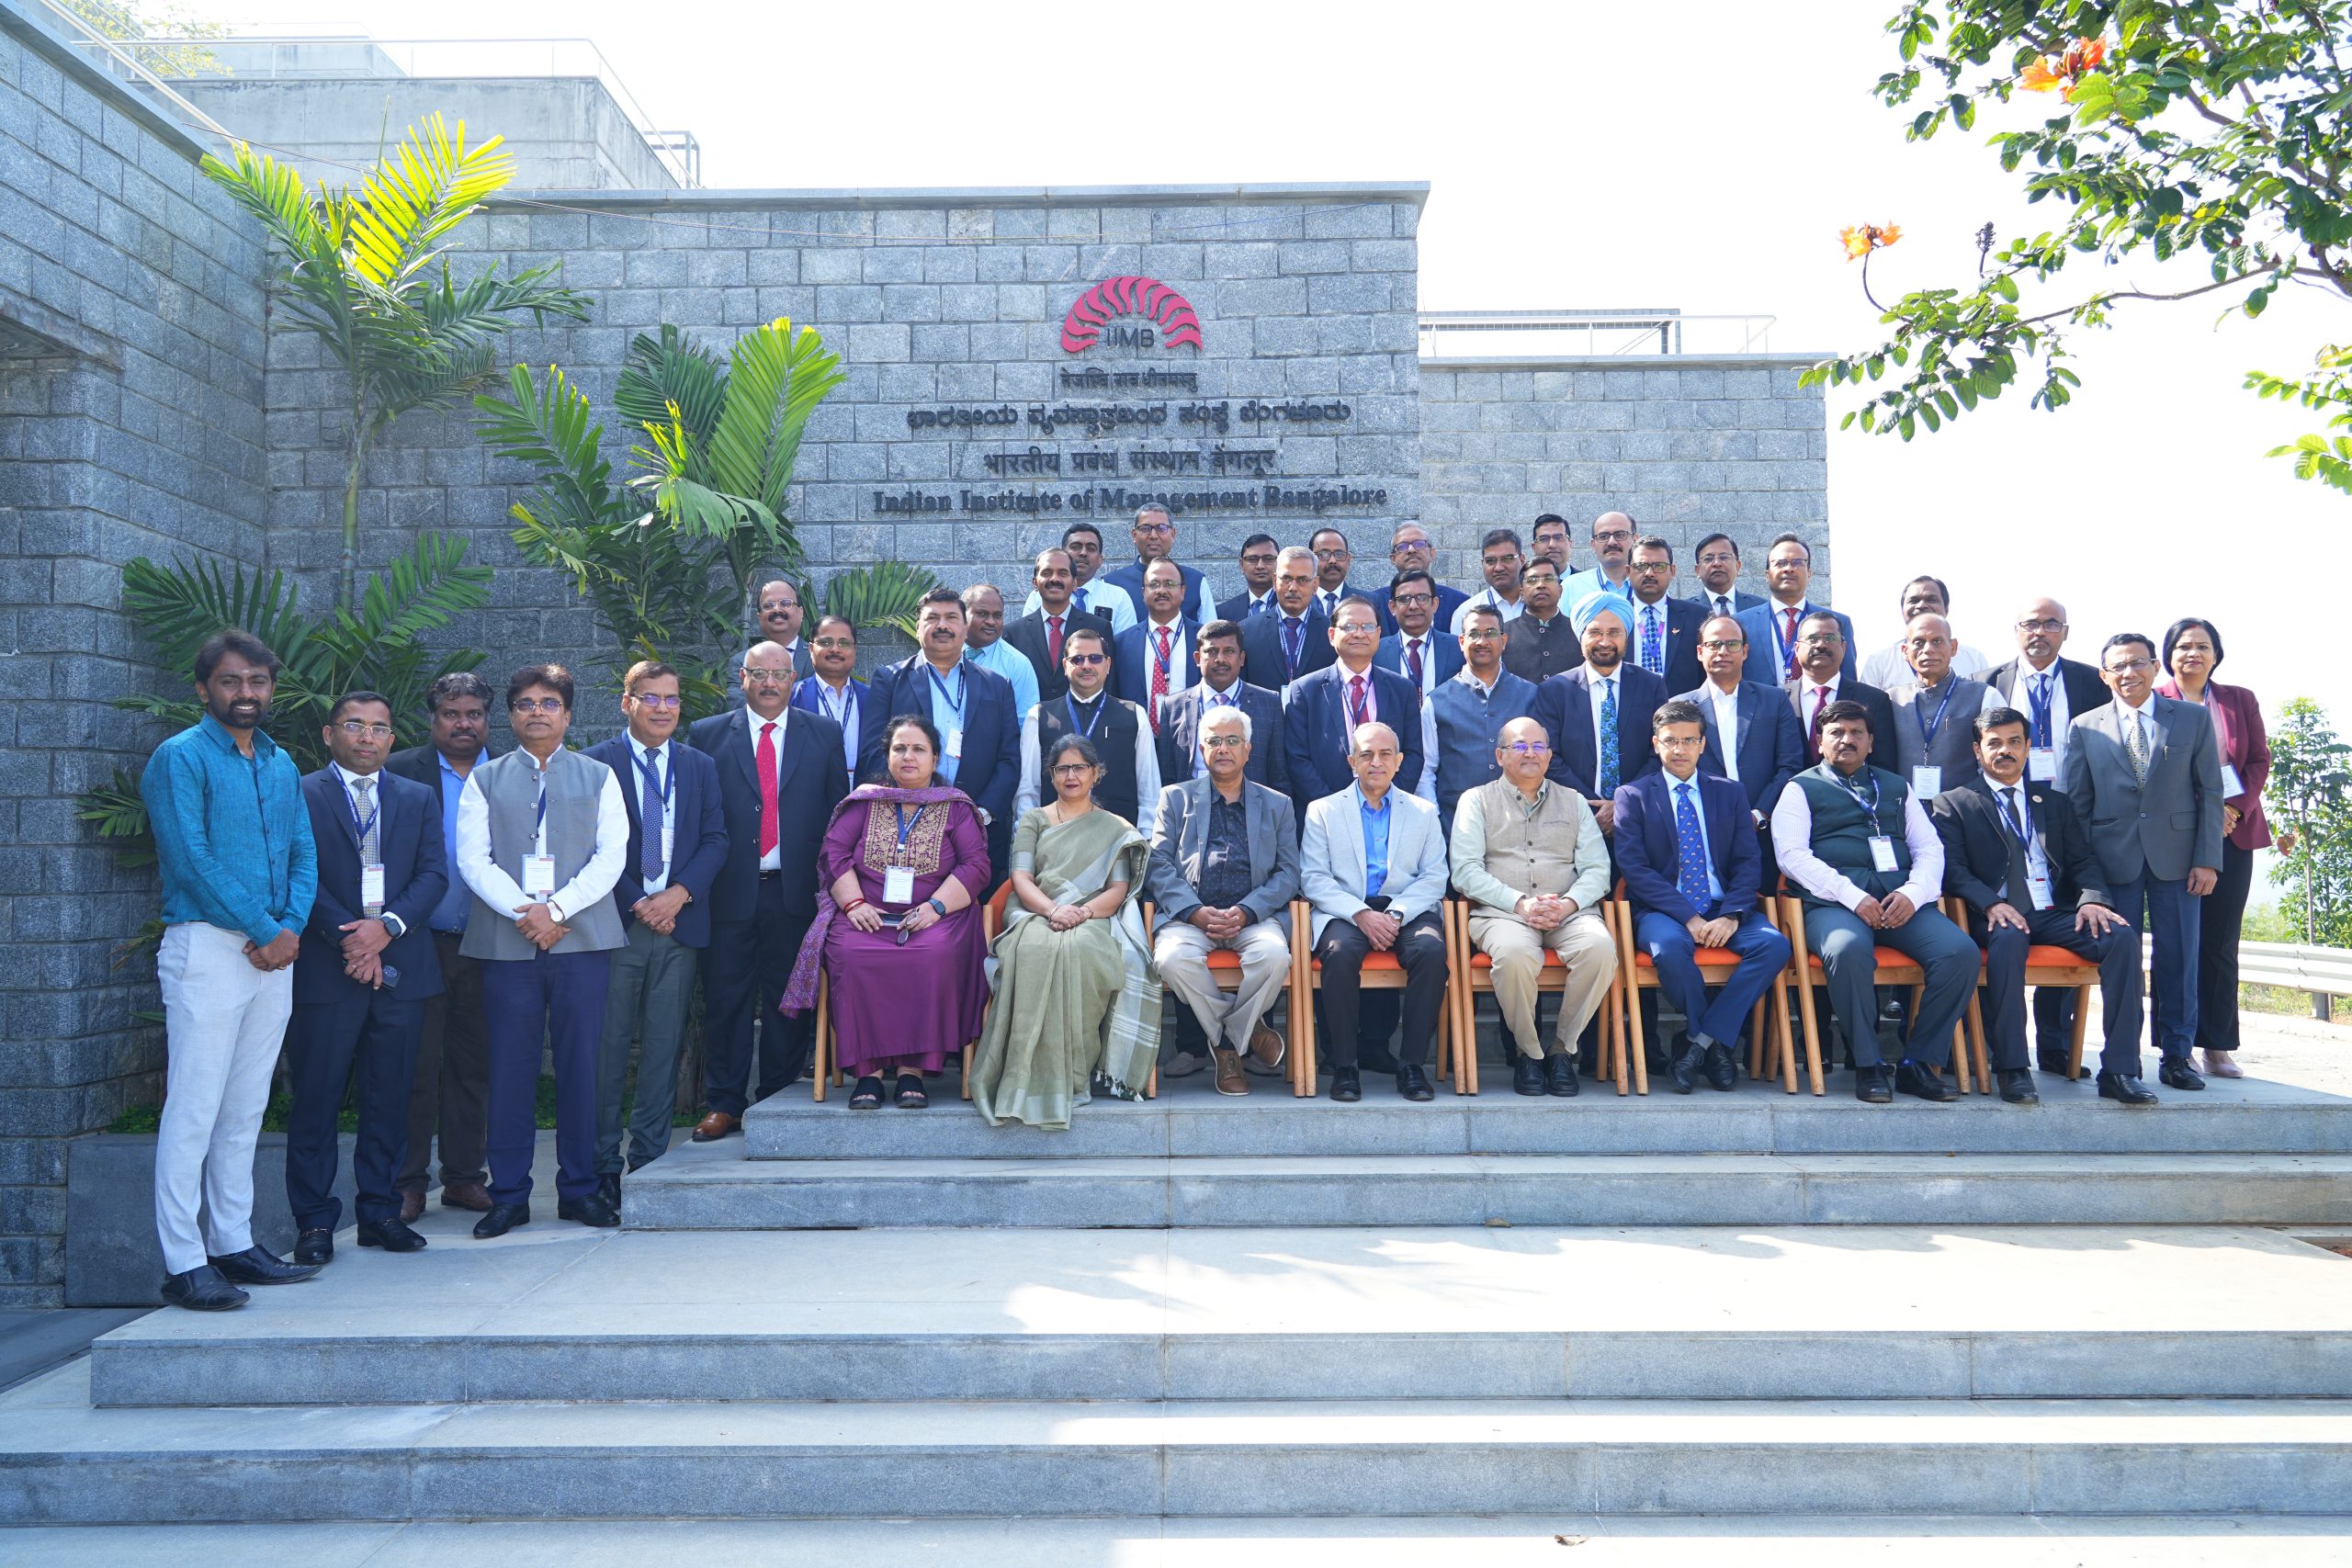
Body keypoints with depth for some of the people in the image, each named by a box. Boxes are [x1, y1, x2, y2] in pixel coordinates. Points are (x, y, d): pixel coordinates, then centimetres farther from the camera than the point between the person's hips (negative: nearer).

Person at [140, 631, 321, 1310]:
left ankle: (234, 1244, 18)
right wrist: (261, 931, -13)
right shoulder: (180, 758, -4)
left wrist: (291, 926, -4)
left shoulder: (281, 765, 16)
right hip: (207, 947, -6)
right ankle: (183, 1262, -2)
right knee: (194, 1110, -6)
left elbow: (304, 853, 13)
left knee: (245, 1110, 11)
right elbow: (192, 859, -12)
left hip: (273, 951, 7)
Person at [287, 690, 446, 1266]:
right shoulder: (300, 796, 3)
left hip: (399, 968, 3)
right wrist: (348, 941, -13)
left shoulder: (418, 798, 15)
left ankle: (380, 1212, 17)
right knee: (316, 1100, 1)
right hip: (325, 971, -3)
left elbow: (434, 874, 5)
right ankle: (314, 1222, 9)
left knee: (389, 1099, 8)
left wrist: (387, 926, -10)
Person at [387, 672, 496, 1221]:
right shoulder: (400, 772, 1)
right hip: (420, 944, -2)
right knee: (416, 1066, 1)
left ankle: (465, 1176, 21)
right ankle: (407, 1184, 11)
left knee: (474, 1064, 10)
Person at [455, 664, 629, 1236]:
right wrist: (523, 911, -12)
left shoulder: (598, 777, 12)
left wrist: (558, 908, -11)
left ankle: (579, 1188, 11)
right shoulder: (485, 779, 13)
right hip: (506, 941, 0)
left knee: (580, 1064, 2)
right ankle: (509, 1195, 10)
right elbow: (472, 858, 2)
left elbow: (611, 855, 2)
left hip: (582, 937, 0)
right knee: (511, 1067, 1)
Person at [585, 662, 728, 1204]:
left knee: (664, 1048, 4)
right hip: (616, 923, -3)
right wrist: (636, 904, -10)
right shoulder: (595, 764, 3)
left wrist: (679, 893, -8)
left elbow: (715, 840, 7)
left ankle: (649, 1160, 13)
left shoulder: (701, 767, 14)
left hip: (680, 924, 3)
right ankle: (602, 1165, 9)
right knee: (607, 1047, 0)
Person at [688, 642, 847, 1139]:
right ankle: (723, 1104, 12)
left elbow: (837, 809, 8)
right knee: (725, 999, 3)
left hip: (795, 891, 1)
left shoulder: (823, 734, 9)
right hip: (730, 889, 0)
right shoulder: (707, 735, 7)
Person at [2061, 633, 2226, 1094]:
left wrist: (2207, 859, -3)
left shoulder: (2194, 718, 6)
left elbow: (2210, 792, 4)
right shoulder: (2085, 727, 6)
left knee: (2178, 959, 3)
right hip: (2115, 860, 0)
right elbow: (2073, 802, 6)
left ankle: (2177, 1056, 14)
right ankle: (2122, 1061, 9)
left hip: (2177, 856, 0)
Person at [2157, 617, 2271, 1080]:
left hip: (2233, 831, 3)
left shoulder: (2241, 701, 13)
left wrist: (2235, 808, -7)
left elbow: (2259, 761, 10)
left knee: (2222, 941, 3)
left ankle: (2218, 1046, 6)